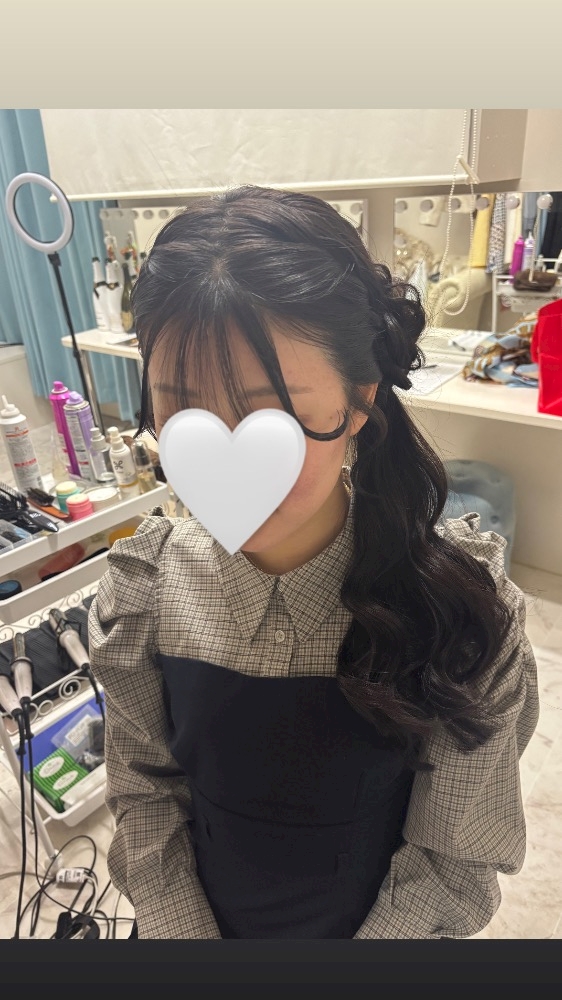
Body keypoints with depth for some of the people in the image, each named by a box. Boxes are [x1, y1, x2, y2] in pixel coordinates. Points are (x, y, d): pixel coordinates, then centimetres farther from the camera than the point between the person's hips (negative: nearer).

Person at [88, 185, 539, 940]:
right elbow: (145, 797, -9)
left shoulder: (460, 604, -28)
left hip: (379, 925, -1)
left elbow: (459, 860, -17)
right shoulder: (147, 586, -22)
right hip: (200, 916, 2)